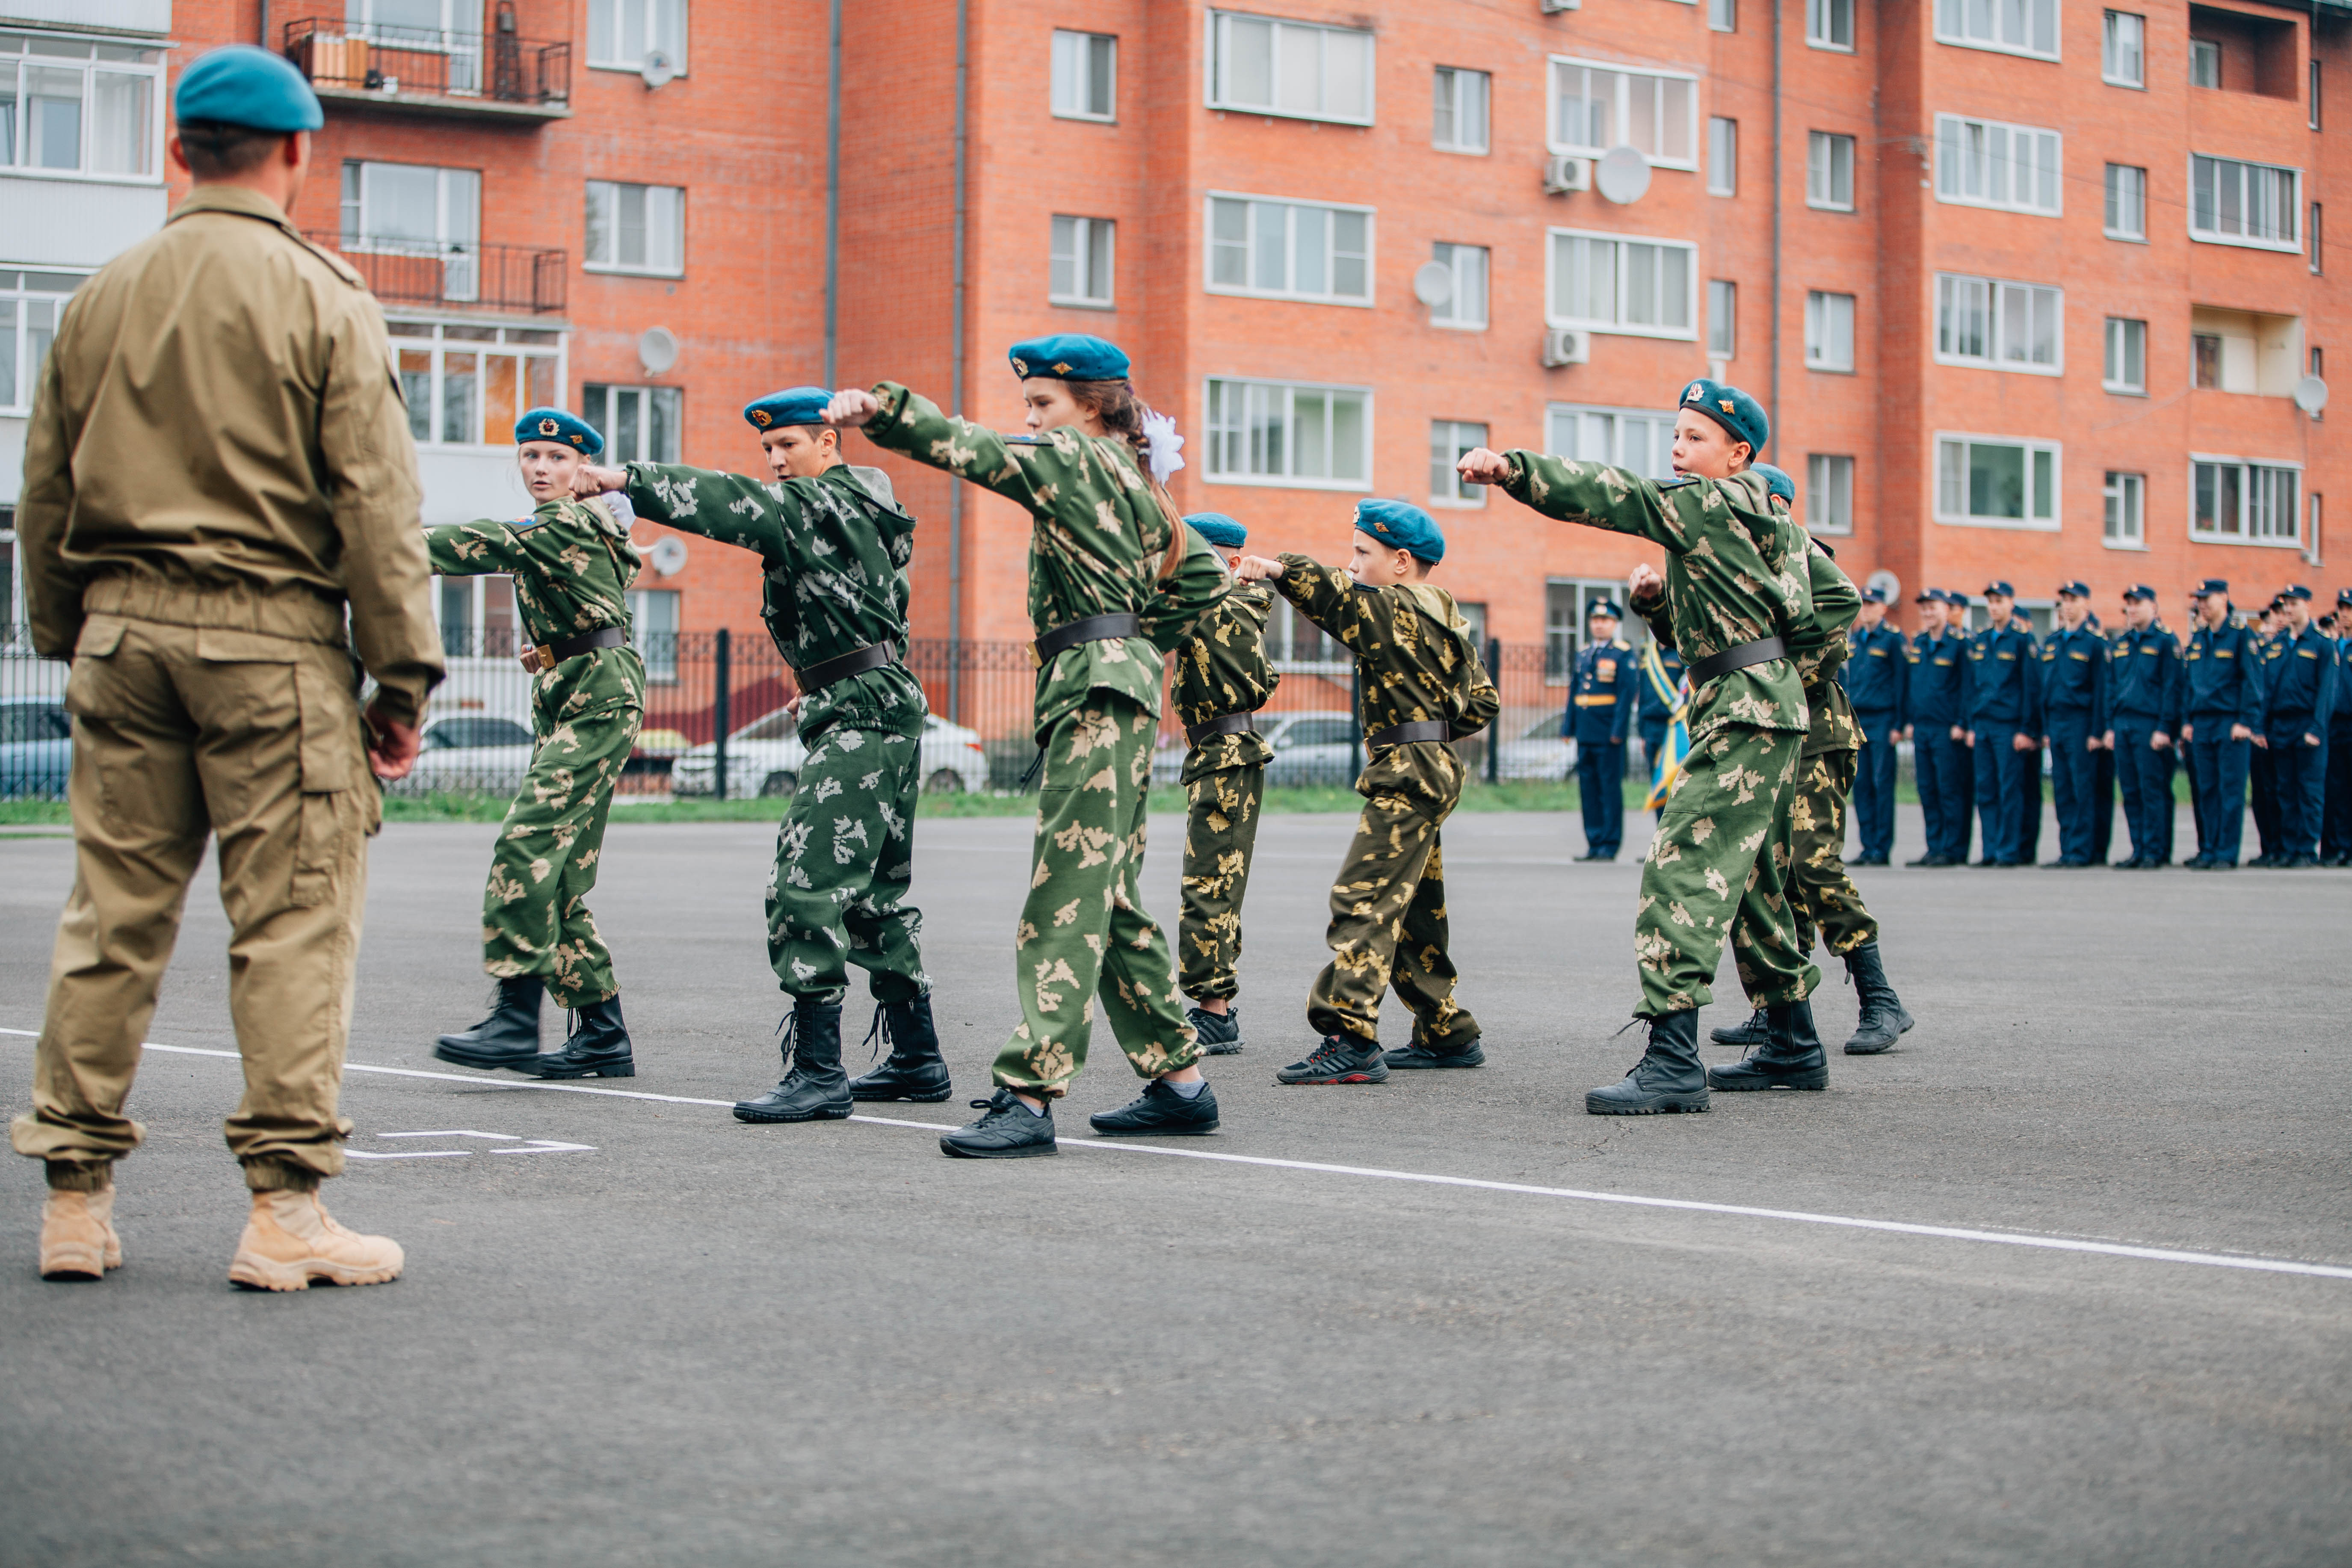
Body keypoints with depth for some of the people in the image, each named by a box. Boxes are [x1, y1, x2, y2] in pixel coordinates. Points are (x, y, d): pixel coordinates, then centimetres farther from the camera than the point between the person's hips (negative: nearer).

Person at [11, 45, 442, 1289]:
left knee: (112, 911, 9)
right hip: (270, 631, -5)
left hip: (122, 627, 5)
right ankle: (285, 1206, -3)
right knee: (292, 913, -2)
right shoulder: (319, 298, -4)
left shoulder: (103, 297, 10)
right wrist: (402, 675, -4)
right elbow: (374, 501, -7)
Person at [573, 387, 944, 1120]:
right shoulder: (853, 511, 20)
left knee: (808, 884, -14)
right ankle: (917, 1059, 22)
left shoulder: (823, 503, -10)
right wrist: (816, 680, 18)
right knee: (874, 892, 16)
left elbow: (732, 503, -23)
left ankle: (817, 1071, -17)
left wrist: (628, 480, -26)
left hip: (862, 714, -11)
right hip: (883, 708, 11)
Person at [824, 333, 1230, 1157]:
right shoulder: (1130, 481, 21)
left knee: (1066, 898, -14)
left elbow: (974, 450, -20)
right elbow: (1201, 576, 25)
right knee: (1110, 901, 14)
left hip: (1097, 689, -10)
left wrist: (877, 409, -30)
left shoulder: (1076, 459, -4)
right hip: (1113, 692, 10)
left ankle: (1029, 1095, -18)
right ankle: (1179, 1080, 19)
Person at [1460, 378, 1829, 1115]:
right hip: (1771, 704, 11)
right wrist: (1665, 597, 14)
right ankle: (1794, 1047, 27)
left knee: (1682, 862, -17)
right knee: (1752, 882, 18)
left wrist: (1512, 468, -32)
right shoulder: (1766, 519, 19)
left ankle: (1673, 1060, -25)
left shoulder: (1705, 502, -10)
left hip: (1745, 709, -11)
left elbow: (1609, 494, -22)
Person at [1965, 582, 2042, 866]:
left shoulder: (2022, 640, -3)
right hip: (1983, 726, 6)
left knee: (2010, 789, -5)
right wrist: (1972, 726, 12)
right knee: (1986, 790, 5)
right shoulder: (1978, 641, 14)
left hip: (2010, 726, -6)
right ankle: (1991, 851, 8)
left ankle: (2010, 851, -2)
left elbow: (2031, 687, -5)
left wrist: (2026, 730, -9)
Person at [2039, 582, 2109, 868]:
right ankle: (2067, 851, 7)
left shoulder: (2094, 642, -3)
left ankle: (2080, 851, -4)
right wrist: (2045, 729, 13)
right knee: (2062, 790, 5)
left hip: (2081, 723, -6)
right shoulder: (2051, 643, 15)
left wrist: (2096, 732, -12)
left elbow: (2101, 690, -6)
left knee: (2082, 790, -6)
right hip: (2056, 723, 6)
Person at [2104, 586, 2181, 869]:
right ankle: (2139, 851, 9)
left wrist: (2164, 729, -13)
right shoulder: (2121, 643, 17)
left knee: (2153, 791, -6)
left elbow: (2172, 687, -7)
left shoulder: (2165, 641, -3)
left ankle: (2155, 852, -2)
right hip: (2122, 726, 6)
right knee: (2131, 792, 5)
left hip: (2150, 725, -6)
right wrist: (2110, 726, 12)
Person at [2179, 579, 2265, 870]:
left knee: (2230, 791, -4)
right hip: (2201, 724, 5)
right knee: (2206, 791, 5)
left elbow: (2252, 681, -7)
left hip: (2232, 724, -5)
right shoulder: (2196, 639, 15)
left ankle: (2227, 855, -2)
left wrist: (2246, 723, -12)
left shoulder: (2241, 636, -3)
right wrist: (2187, 721, 10)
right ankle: (2207, 853, 9)